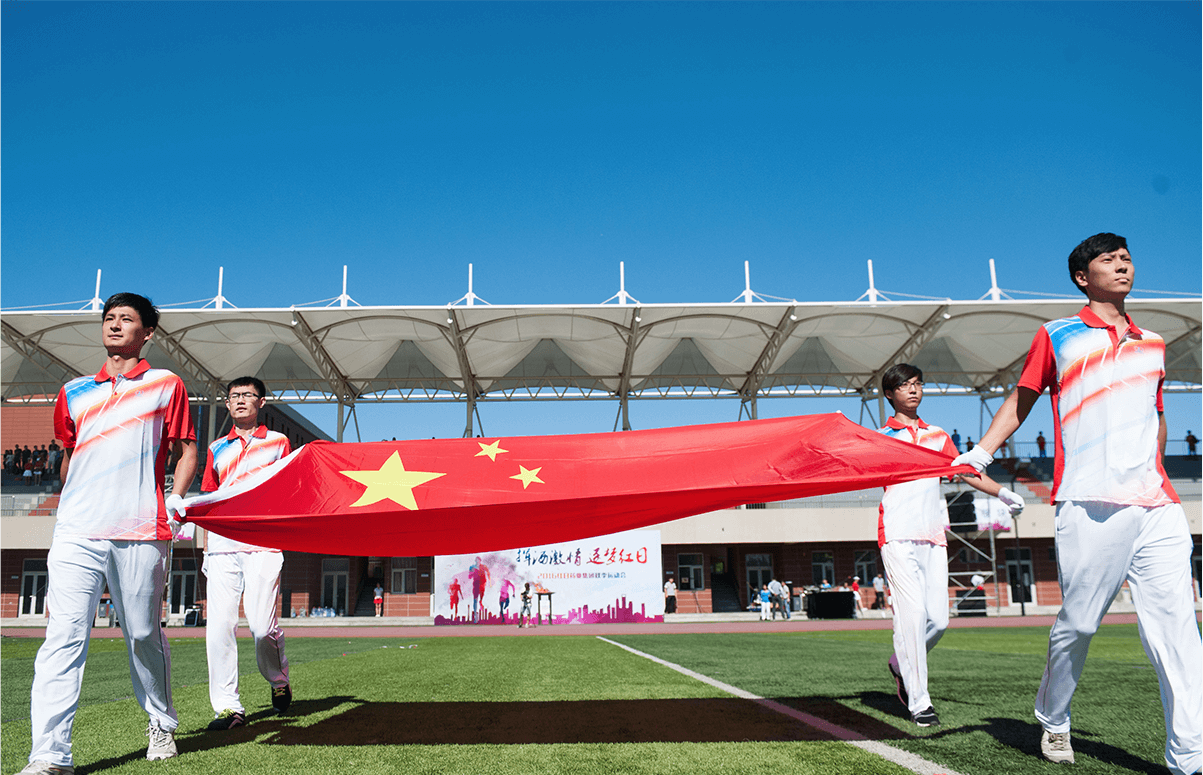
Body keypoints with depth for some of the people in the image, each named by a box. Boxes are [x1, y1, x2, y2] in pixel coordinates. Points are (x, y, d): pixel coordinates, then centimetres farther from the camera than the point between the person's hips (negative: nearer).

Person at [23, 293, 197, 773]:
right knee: (64, 636, -7)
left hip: (140, 534, -2)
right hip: (76, 532, 3)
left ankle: (161, 724, 25)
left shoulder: (166, 385, 9)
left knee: (144, 635, 5)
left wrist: (175, 498, -3)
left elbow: (185, 450, 9)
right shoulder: (74, 392, 18)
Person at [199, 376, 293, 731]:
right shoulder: (218, 448, 19)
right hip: (222, 545, 3)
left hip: (263, 544, -3)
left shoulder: (279, 442, 11)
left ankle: (278, 682, 18)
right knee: (219, 624, -5)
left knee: (262, 623, -9)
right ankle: (227, 705, 3)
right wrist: (206, 547, 14)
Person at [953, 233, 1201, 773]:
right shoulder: (1058, 336, 10)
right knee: (1078, 624, 0)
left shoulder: (1152, 344, 21)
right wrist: (980, 454, 0)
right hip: (1089, 506, -4)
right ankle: (1053, 721, 22)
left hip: (1157, 506, 4)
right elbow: (1020, 401, 11)